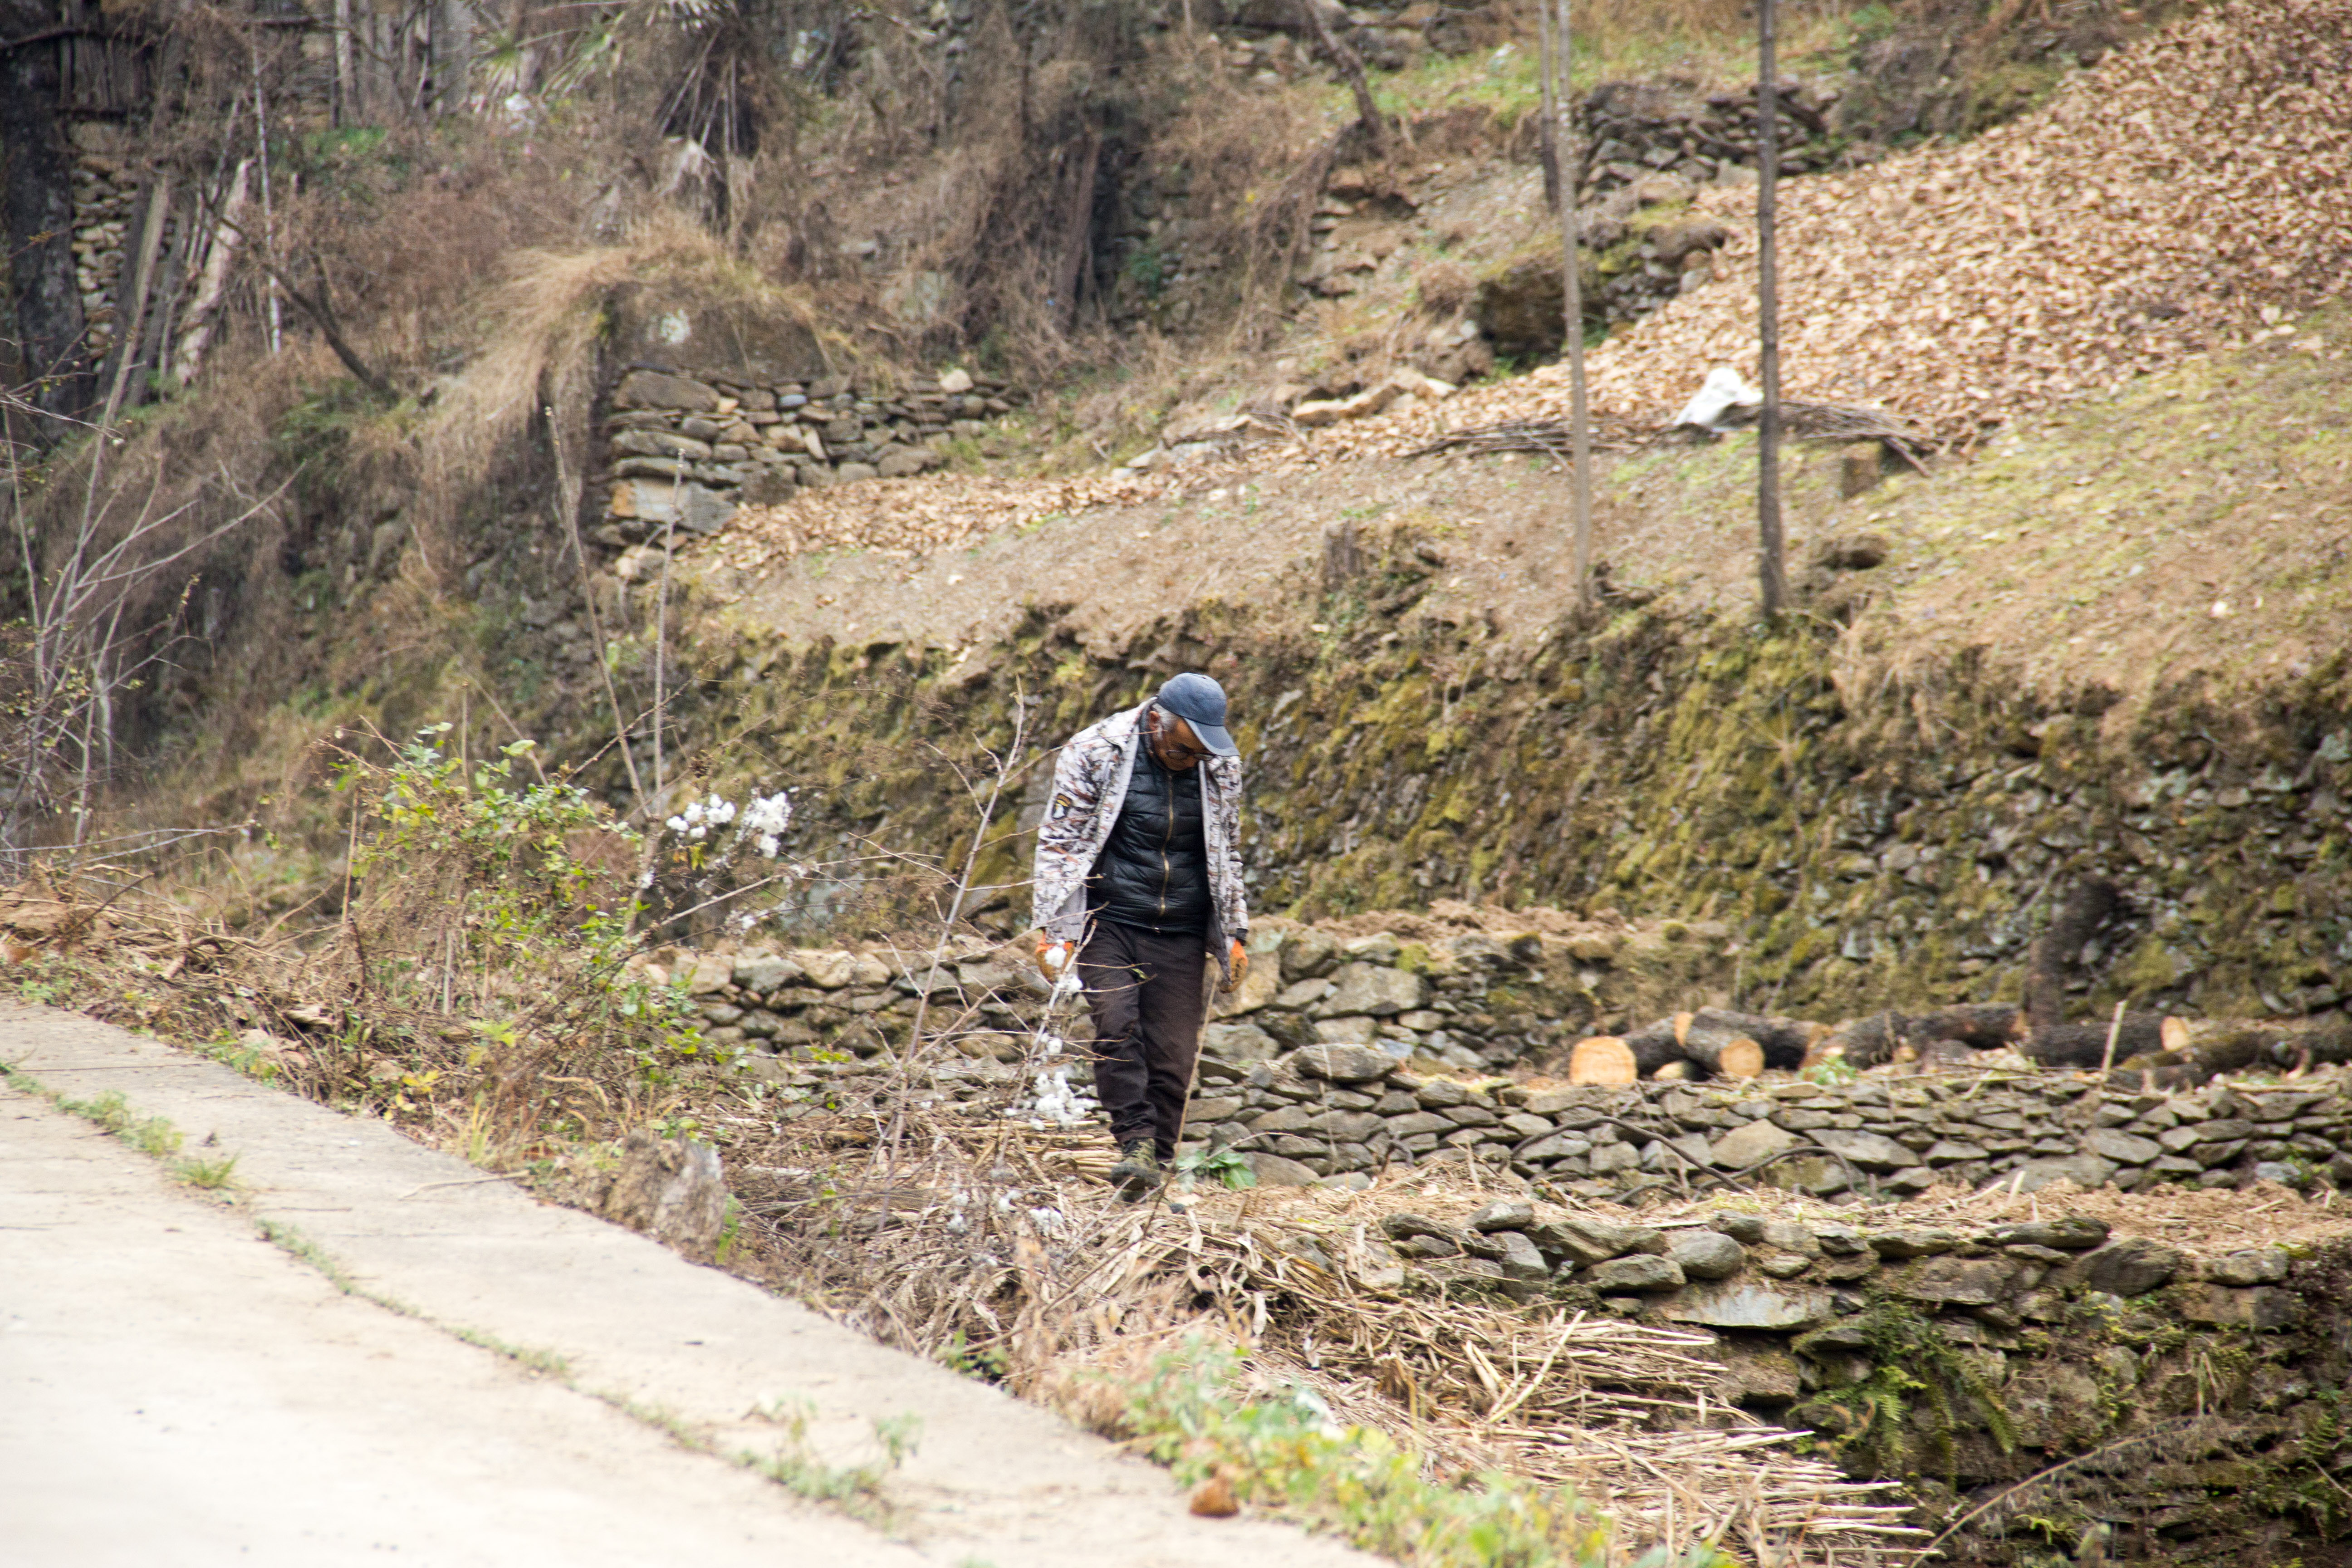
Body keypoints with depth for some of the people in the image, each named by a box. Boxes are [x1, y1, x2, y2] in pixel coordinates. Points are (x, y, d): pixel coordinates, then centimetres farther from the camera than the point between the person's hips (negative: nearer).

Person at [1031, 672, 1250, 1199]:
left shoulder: (1221, 767, 5)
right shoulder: (1095, 753, -7)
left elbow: (1226, 856, 18)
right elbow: (1058, 841, -3)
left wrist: (1235, 934, 15)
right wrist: (1053, 927, -10)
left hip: (1181, 933, 3)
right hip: (1108, 919, -3)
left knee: (1173, 1052, -4)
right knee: (1116, 1023, -23)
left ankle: (1158, 1169, 4)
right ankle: (1136, 1145, -21)